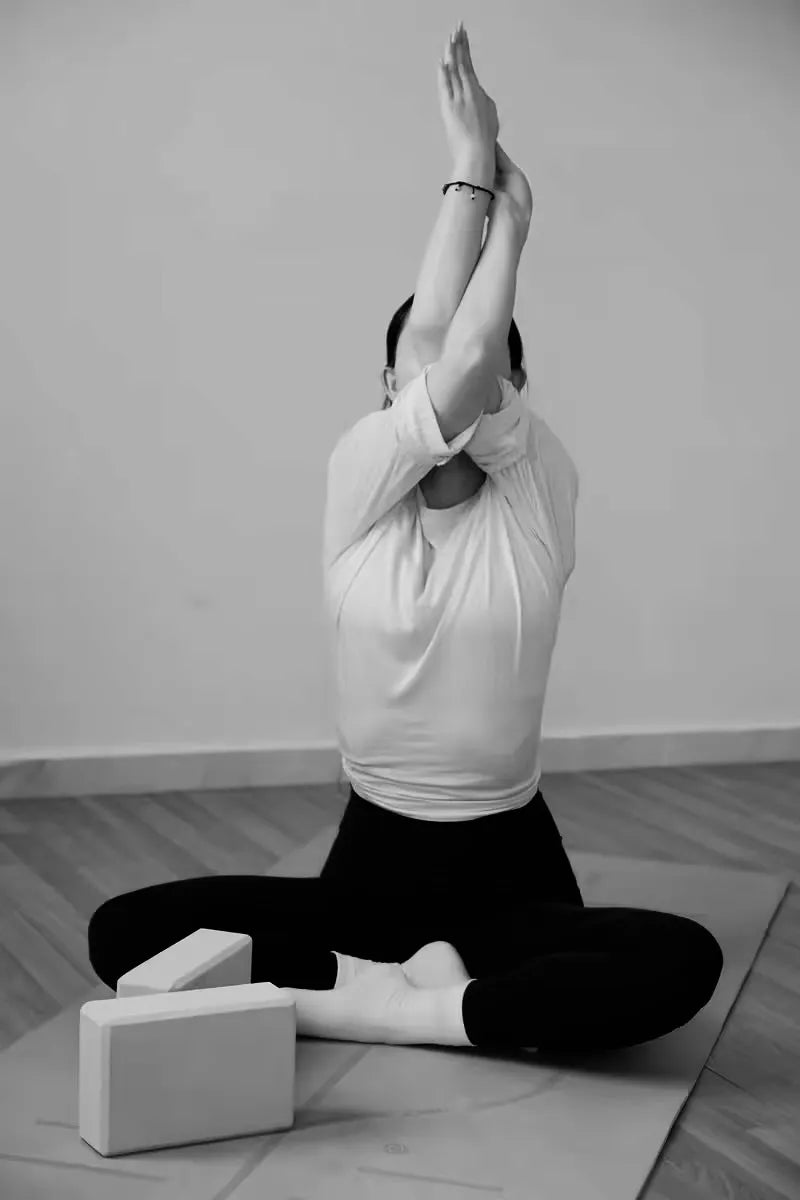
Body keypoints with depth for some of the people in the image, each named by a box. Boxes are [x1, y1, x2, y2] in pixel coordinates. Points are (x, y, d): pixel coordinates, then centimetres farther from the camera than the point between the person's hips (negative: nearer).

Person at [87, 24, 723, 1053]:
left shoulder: (535, 503, -3)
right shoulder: (360, 488, -2)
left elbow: (478, 367, -20)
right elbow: (432, 345, -17)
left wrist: (512, 212, -6)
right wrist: (470, 165, -10)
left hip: (508, 864, -1)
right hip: (372, 859, 1)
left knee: (682, 964, -32)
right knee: (122, 934, -20)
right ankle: (433, 985, -18)